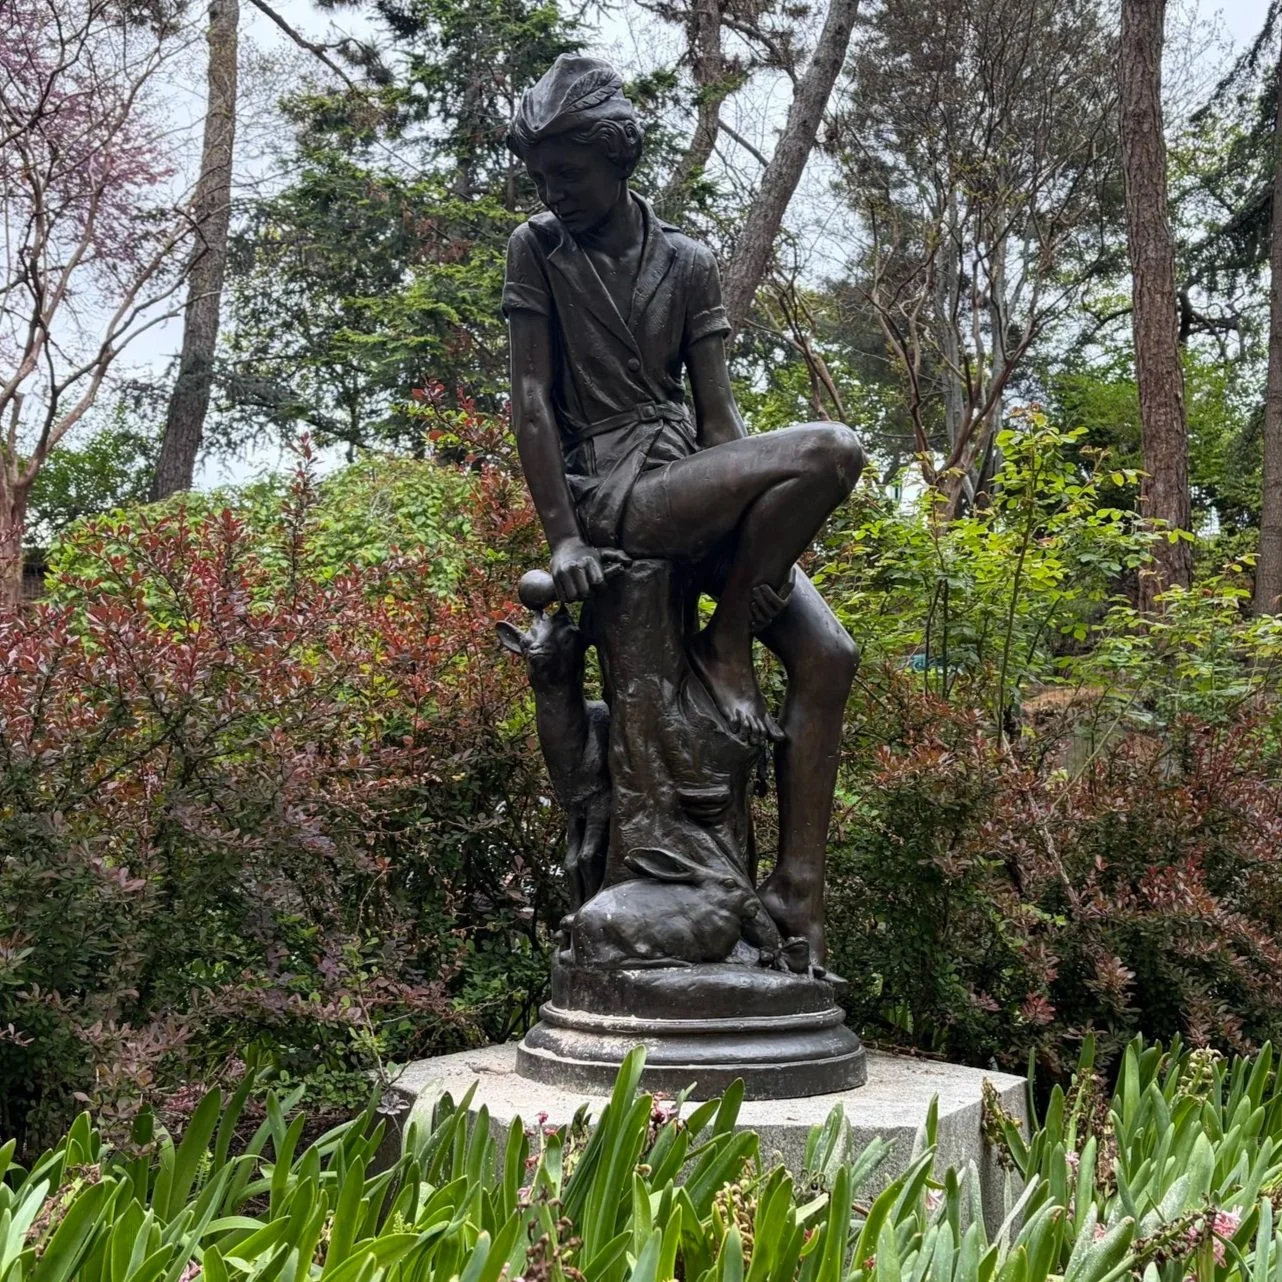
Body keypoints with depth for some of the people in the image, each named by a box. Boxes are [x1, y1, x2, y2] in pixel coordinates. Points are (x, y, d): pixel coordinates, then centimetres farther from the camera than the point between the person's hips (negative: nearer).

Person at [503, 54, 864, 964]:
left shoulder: (690, 264, 11)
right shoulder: (539, 250, 3)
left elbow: (716, 410, 5)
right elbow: (532, 398, -4)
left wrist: (755, 522, -7)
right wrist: (563, 537, -13)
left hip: (697, 490, 5)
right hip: (612, 490, -5)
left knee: (828, 655, -11)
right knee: (833, 451, -25)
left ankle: (799, 892, -7)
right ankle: (723, 645, -11)